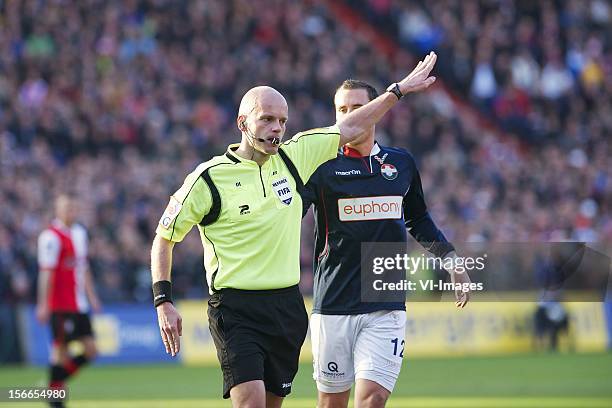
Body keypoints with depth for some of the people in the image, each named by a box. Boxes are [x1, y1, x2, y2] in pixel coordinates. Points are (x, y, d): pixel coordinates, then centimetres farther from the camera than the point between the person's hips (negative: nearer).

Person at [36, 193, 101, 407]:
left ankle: (57, 380, 18)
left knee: (90, 351, 4)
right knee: (61, 349, -5)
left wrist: (91, 295, 21)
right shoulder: (51, 237, -12)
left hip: (80, 304, 8)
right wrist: (43, 305, -17)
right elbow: (46, 273, -15)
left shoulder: (80, 232, 15)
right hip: (61, 305, -8)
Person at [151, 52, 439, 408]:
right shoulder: (209, 178, -7)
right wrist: (164, 302, -5)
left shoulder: (293, 157, 6)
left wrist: (399, 90, 21)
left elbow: (350, 129, 18)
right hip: (236, 309, -5)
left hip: (288, 307, 5)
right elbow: (164, 239, 1)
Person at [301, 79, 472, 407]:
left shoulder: (401, 163, 11)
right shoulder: (323, 165, -1)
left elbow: (418, 220, 26)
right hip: (333, 304, -1)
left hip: (386, 307, 1)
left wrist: (453, 262, 24)